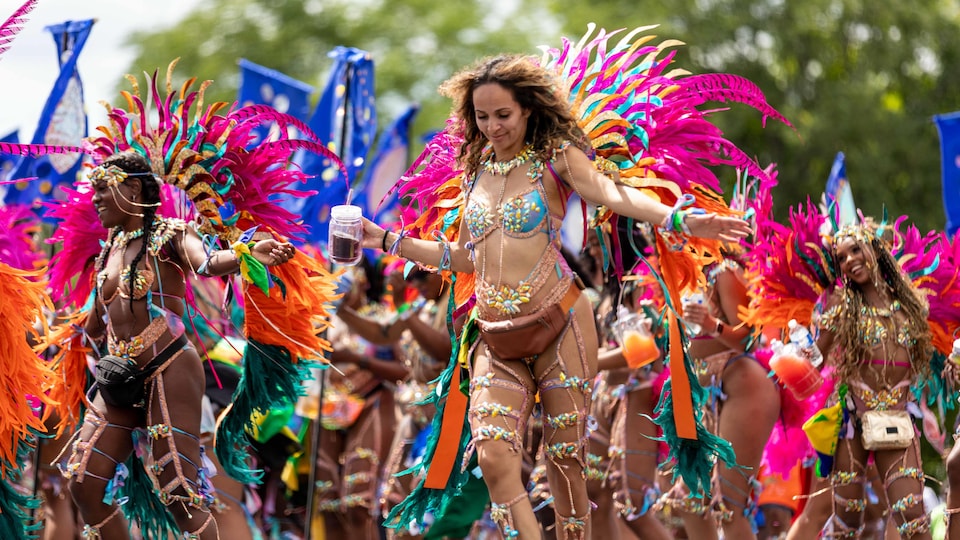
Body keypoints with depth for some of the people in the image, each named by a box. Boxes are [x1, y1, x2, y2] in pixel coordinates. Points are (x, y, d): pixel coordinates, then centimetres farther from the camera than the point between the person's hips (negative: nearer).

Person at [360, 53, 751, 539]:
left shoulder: (555, 157, 0)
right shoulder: (477, 170, 15)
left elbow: (611, 193, -19)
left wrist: (680, 219, -37)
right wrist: (386, 240, 26)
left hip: (558, 324, -4)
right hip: (497, 338, 4)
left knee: (565, 462, -1)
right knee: (495, 458, -13)